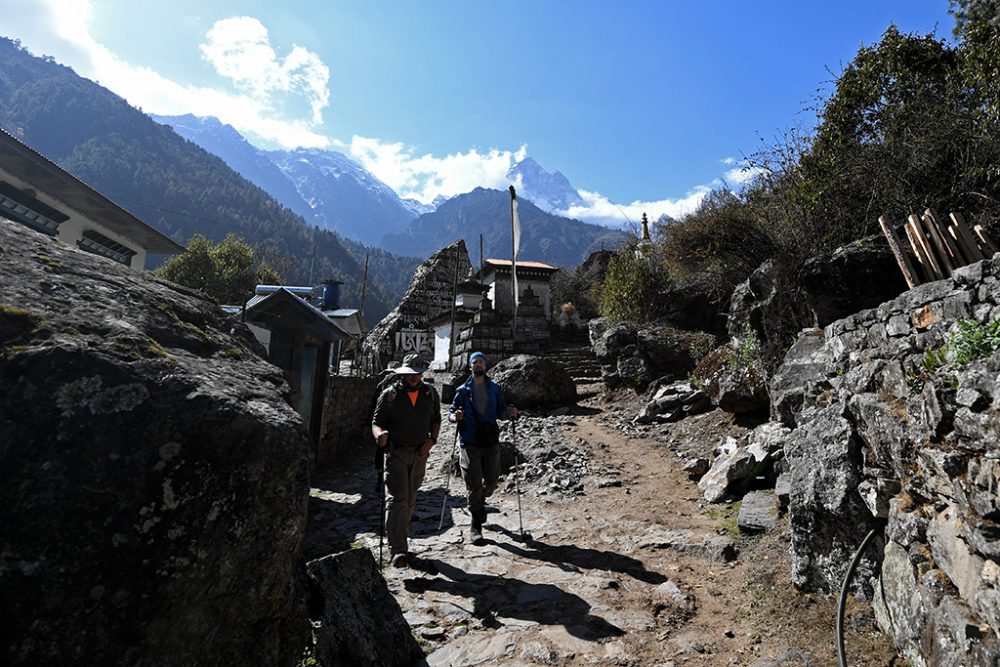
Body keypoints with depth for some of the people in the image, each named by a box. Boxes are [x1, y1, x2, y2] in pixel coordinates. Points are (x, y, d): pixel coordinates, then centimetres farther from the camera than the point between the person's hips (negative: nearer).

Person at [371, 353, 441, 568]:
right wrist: (380, 434, -29)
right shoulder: (389, 394, -7)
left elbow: (436, 419, 12)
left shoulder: (430, 393, 2)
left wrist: (431, 439, -4)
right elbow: (377, 422, -6)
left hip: (420, 453, 4)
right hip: (396, 452, -4)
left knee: (410, 499, 16)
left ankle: (400, 539, 36)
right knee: (397, 498, -12)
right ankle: (398, 550, -10)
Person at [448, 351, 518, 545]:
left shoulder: (495, 388, 9)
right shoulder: (463, 390, 3)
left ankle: (479, 502, 44)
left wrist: (509, 413, -12)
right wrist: (454, 417, -20)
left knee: (492, 481, 11)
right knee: (474, 485, -3)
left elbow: (500, 410, 9)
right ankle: (476, 526, 12)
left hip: (491, 441, 2)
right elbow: (451, 412, 3)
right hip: (470, 443, -2)